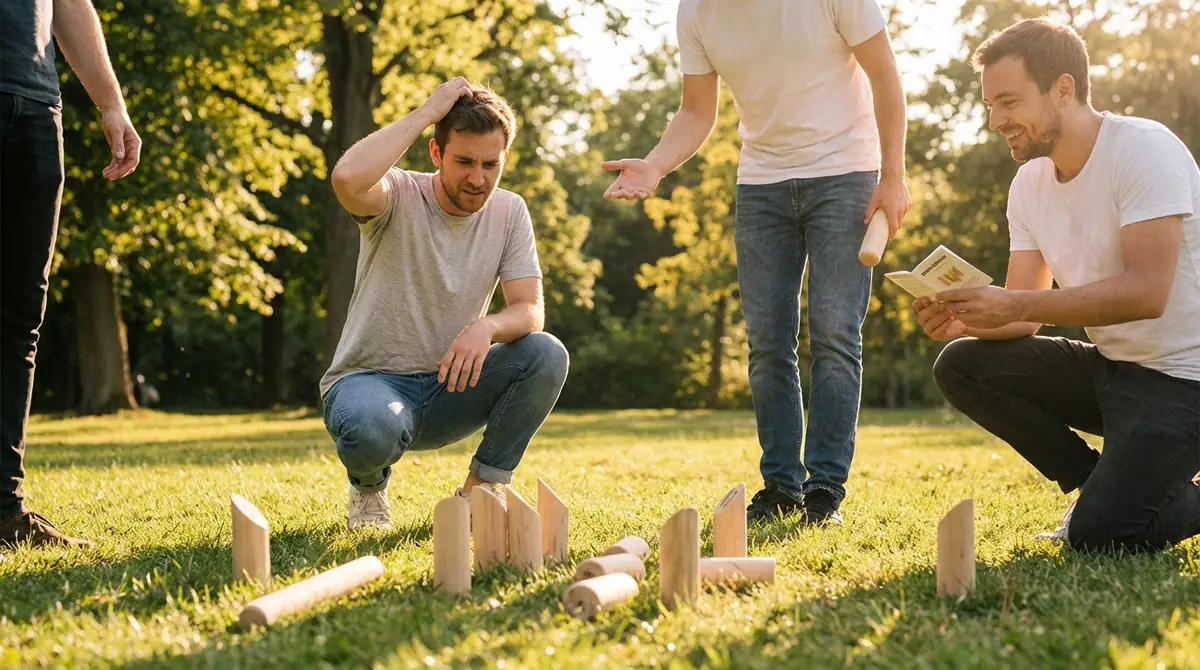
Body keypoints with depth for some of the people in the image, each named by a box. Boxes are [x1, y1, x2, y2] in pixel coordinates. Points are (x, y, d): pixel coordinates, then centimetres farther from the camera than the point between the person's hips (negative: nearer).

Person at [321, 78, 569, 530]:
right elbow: (347, 179, -38)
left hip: (450, 384, 4)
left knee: (547, 354, -22)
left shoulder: (509, 212, 0)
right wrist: (426, 113, -27)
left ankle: (481, 490, -5)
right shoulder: (398, 196, -13)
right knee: (372, 428, -39)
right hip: (371, 379, -4)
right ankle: (368, 485, 1)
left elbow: (530, 311, -6)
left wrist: (486, 327, -30)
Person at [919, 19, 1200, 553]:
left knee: (1099, 535, -24)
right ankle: (1107, 486, 3)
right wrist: (963, 321, -19)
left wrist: (1016, 305, -32)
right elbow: (1022, 316, 3)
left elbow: (1147, 292, -28)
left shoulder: (1145, 149, -17)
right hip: (1108, 368, 8)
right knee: (960, 365, -7)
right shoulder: (1030, 183, 5)